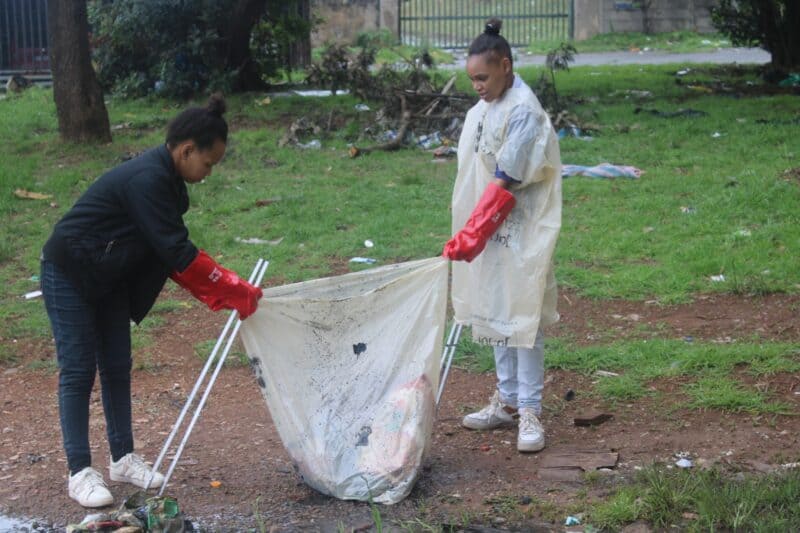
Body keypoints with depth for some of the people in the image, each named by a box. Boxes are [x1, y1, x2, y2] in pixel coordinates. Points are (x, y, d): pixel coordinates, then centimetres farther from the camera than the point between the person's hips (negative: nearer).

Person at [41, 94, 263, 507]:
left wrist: (224, 292, -1)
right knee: (78, 370, -5)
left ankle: (123, 458, 20)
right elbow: (177, 252, -30)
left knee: (117, 367, 11)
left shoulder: (164, 178, 1)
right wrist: (234, 291, -24)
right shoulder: (146, 180, -29)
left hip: (109, 278, 9)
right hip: (69, 275, -9)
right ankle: (79, 472, 2)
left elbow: (171, 250, 5)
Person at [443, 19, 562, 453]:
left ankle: (529, 412, 4)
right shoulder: (482, 109, 9)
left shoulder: (523, 111, -16)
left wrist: (470, 235, -22)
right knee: (494, 316, 13)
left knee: (522, 320, -4)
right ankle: (507, 401, 24)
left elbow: (506, 182, -20)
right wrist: (467, 234, 11)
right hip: (488, 233, 8)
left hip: (519, 234, -8)